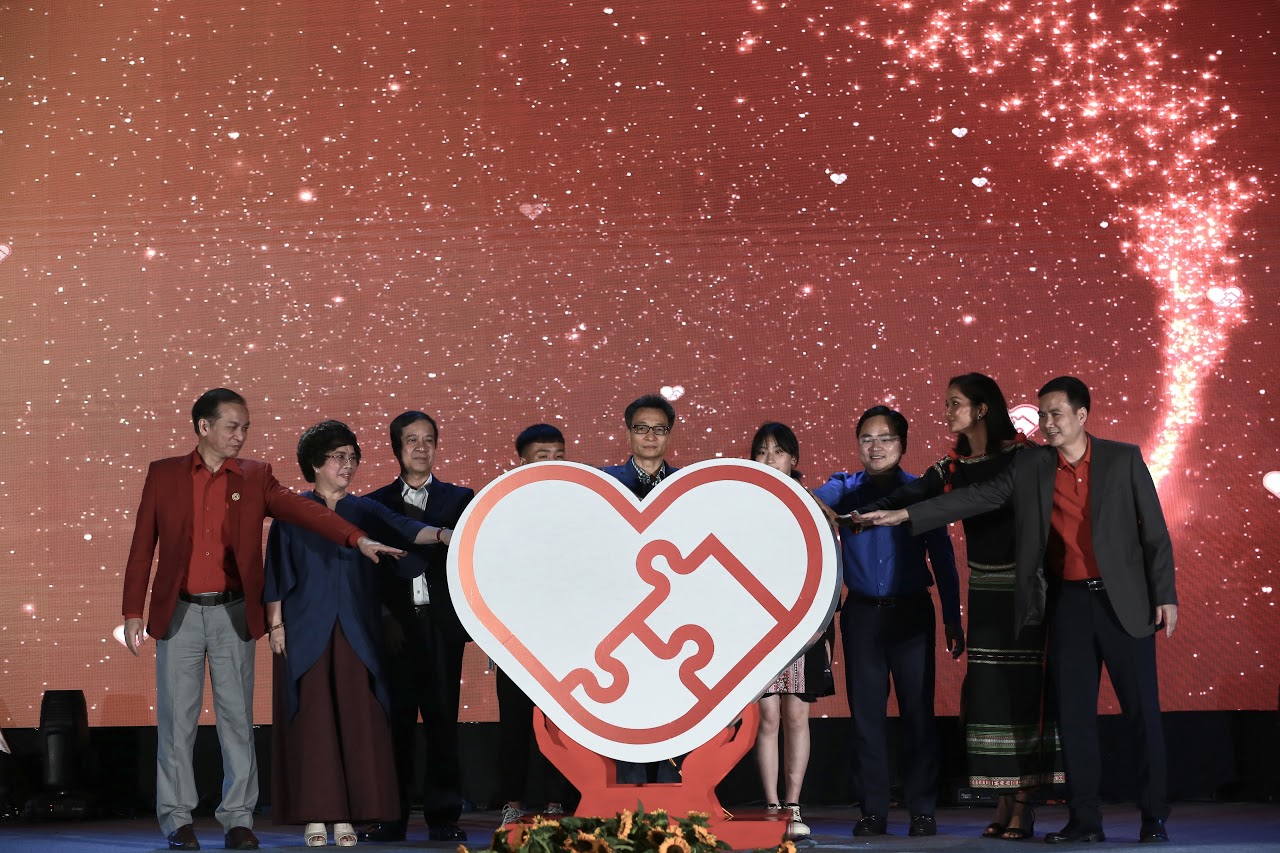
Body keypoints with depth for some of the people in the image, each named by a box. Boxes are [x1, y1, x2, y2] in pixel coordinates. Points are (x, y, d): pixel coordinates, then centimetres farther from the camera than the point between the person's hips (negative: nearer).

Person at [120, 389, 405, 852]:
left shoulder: (255, 477, 6)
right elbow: (142, 545, 5)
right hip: (179, 614, -1)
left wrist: (358, 539, -21)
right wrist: (132, 612, 0)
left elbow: (302, 509, -7)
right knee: (177, 719, 2)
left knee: (237, 718, 2)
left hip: (234, 616, 1)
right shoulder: (163, 474, 4)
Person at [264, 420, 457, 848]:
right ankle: (314, 815, 0)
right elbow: (275, 573, 5)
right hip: (306, 634, -2)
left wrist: (439, 534, -27)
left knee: (357, 722, -3)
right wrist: (275, 624, -3)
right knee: (312, 722, -4)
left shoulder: (365, 511, 11)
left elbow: (402, 529, -7)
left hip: (355, 635, 2)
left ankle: (346, 814, 1)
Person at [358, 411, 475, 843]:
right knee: (394, 722, -1)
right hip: (394, 627, 0)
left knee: (442, 720, -1)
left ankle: (443, 816, 4)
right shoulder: (375, 504, 11)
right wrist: (384, 618, -4)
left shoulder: (459, 499, 11)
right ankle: (390, 818, 3)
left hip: (442, 625, 0)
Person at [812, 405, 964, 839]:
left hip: (911, 612, -1)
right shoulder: (845, 489, 5)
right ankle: (873, 810, 8)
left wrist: (953, 619, 0)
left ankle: (923, 811, 5)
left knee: (918, 711, -1)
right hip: (862, 614, 1)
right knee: (866, 713, 2)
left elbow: (942, 558, 3)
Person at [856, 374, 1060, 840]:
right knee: (987, 691, 3)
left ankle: (1024, 805, -1)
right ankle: (1004, 801, 9)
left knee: (1022, 688, -5)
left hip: (1025, 586, -5)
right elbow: (905, 499, -2)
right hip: (984, 589, 5)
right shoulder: (952, 468, 7)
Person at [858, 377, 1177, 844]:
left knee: (1142, 712, 0)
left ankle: (1155, 817, 10)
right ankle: (1084, 819, 11)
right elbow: (975, 498, 2)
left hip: (1123, 601, -2)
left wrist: (1165, 596, -4)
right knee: (1073, 715, 4)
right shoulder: (1030, 467, 5)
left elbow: (1155, 532, 1)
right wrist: (905, 515, -5)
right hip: (1068, 603, 3)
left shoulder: (1123, 459, -1)